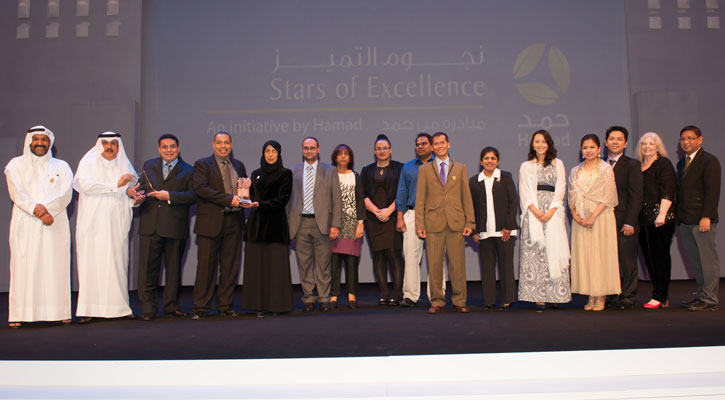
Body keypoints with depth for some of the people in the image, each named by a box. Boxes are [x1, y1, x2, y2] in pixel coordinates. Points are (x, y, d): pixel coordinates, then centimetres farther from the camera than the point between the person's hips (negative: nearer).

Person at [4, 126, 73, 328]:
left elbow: (65, 195, 1)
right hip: (25, 223, -1)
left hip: (55, 224, 1)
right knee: (23, 266, -6)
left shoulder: (61, 167, 14)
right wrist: (35, 209, -16)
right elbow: (17, 194, -1)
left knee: (56, 266, -3)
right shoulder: (16, 165, 12)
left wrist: (46, 208, -15)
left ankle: (60, 312, -2)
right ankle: (19, 315, -4)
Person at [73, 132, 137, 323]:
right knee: (91, 262, -6)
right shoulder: (88, 162, 5)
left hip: (117, 224, 3)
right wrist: (115, 185, -18)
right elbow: (86, 185, -12)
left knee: (117, 263, -1)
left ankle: (119, 307, 3)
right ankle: (89, 310, -5)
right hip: (93, 223, -3)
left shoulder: (124, 166, 15)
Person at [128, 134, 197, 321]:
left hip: (175, 227, -1)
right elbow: (142, 188, 14)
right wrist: (138, 194, -9)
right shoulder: (148, 166, 16)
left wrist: (170, 196, -16)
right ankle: (148, 308, 9)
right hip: (150, 226, 1)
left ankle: (171, 305, 20)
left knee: (173, 268, 8)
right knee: (148, 268, 0)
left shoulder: (188, 171, 6)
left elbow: (193, 195, -7)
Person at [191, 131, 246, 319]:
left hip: (234, 221, 4)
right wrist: (228, 199, -20)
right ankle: (201, 308, 9)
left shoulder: (239, 165, 16)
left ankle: (225, 305, 18)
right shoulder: (202, 164, 1)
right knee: (206, 266, 0)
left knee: (230, 266, 8)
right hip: (211, 222, -4)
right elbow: (200, 188, -15)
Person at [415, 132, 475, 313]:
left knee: (458, 264, 1)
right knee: (434, 265, 1)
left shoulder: (460, 168, 13)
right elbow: (420, 198, 6)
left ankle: (459, 302, 11)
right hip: (434, 223, 0)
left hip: (456, 223, 1)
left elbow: (467, 196, 10)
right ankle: (437, 302, 10)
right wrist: (419, 224, -2)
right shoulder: (424, 170, 11)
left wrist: (470, 222, 2)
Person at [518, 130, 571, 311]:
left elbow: (560, 189, 5)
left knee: (553, 251, -6)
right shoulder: (526, 166, 14)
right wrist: (536, 211, -11)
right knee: (534, 252, -7)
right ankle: (538, 297, -7)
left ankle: (553, 294, -3)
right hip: (533, 213, 0)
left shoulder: (558, 164, 15)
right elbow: (524, 192, 5)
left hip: (553, 213, 1)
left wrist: (551, 211, -10)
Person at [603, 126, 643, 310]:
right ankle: (609, 298, 14)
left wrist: (629, 222, -12)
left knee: (628, 263, 2)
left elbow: (636, 196, -5)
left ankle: (628, 298, 12)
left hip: (624, 223, -4)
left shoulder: (632, 165, 0)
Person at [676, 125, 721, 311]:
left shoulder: (709, 161, -6)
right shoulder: (682, 163, 18)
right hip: (686, 221, 8)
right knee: (695, 261, 11)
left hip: (702, 221, -8)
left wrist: (706, 217, -20)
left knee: (708, 259, -2)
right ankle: (702, 295, 19)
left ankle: (710, 300, 3)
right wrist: (679, 217, 12)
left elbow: (713, 191, -13)